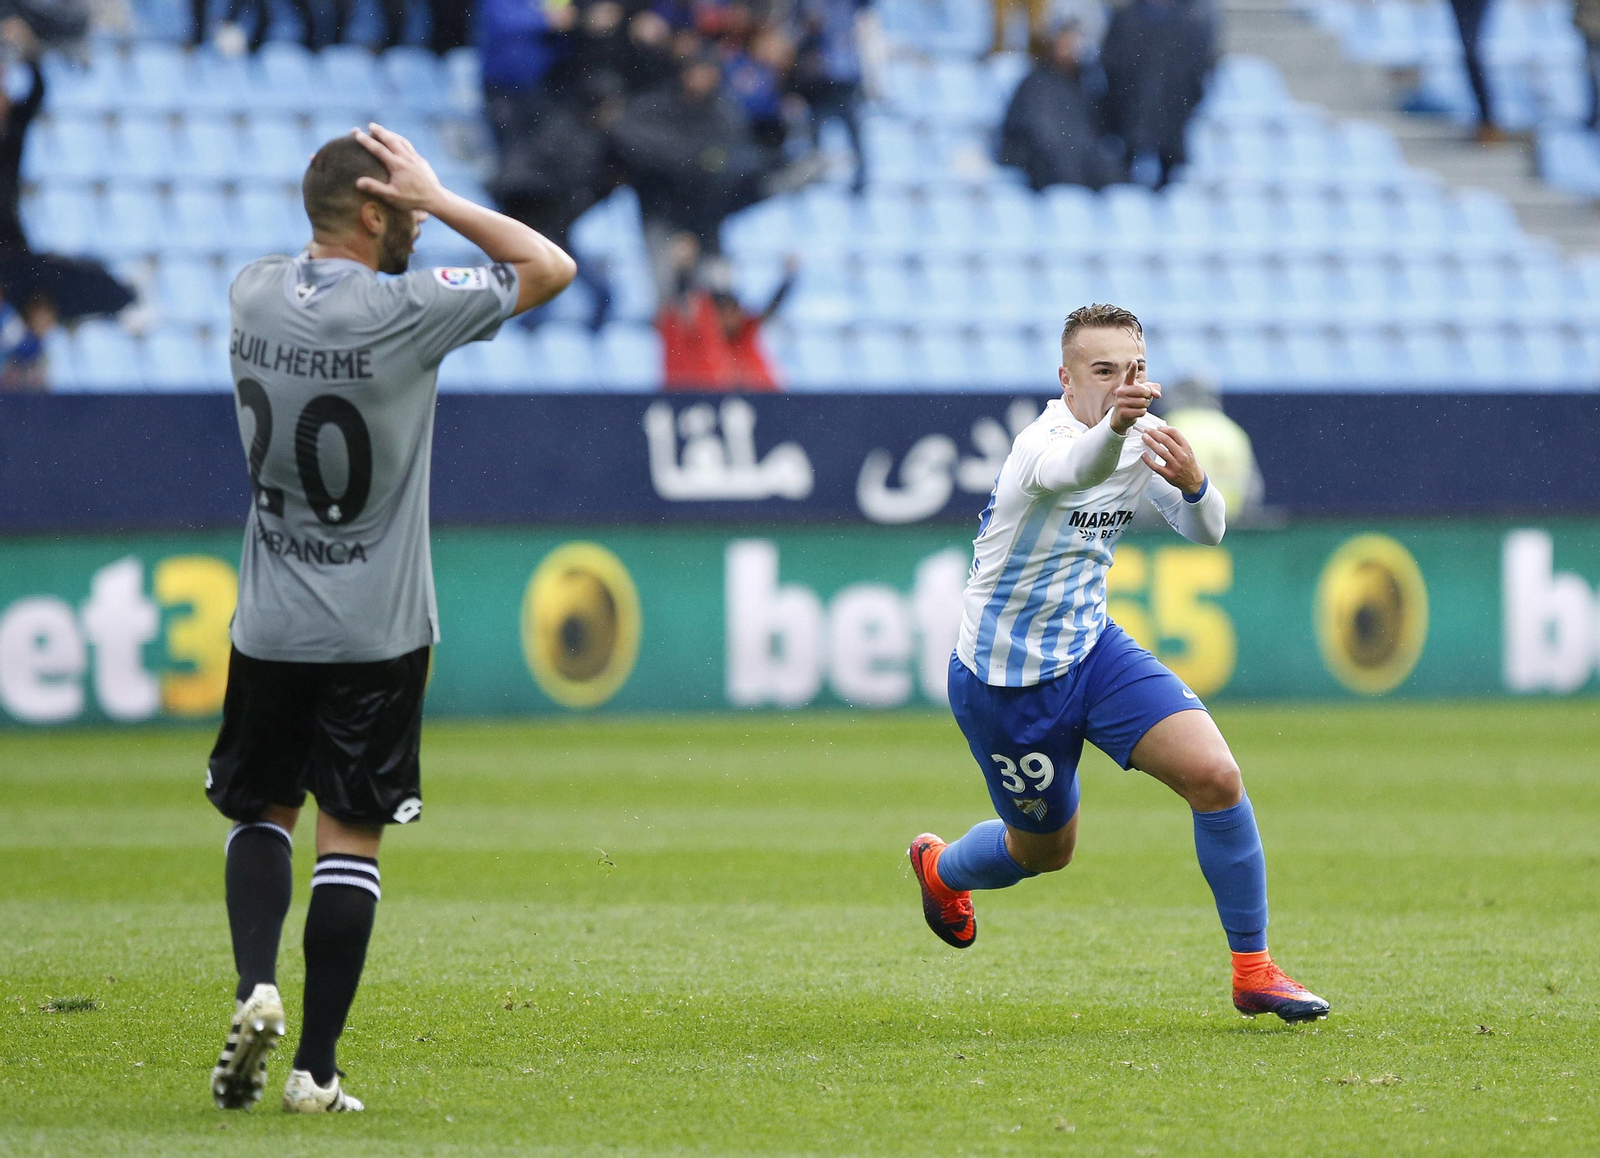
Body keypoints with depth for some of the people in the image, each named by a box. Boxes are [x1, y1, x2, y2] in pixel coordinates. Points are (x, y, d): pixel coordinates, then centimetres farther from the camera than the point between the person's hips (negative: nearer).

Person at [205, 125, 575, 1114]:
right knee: (350, 838, 1)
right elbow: (552, 267, -7)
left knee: (261, 811, 18)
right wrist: (439, 200, -7)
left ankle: (256, 986, -5)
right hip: (377, 631, -4)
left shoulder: (253, 295, -2)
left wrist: (420, 208, 8)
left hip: (269, 625, 4)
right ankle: (317, 1068, 0)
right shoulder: (402, 312, -18)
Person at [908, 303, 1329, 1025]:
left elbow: (1204, 531, -6)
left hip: (1091, 648, 5)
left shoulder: (1143, 438, -4)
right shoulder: (1044, 443, -28)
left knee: (1215, 776, -15)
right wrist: (1114, 425, -76)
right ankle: (939, 867, 49)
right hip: (1005, 678, -5)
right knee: (1046, 849, 13)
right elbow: (1074, 469, -53)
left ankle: (1252, 971, -3)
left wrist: (1192, 485, -30)